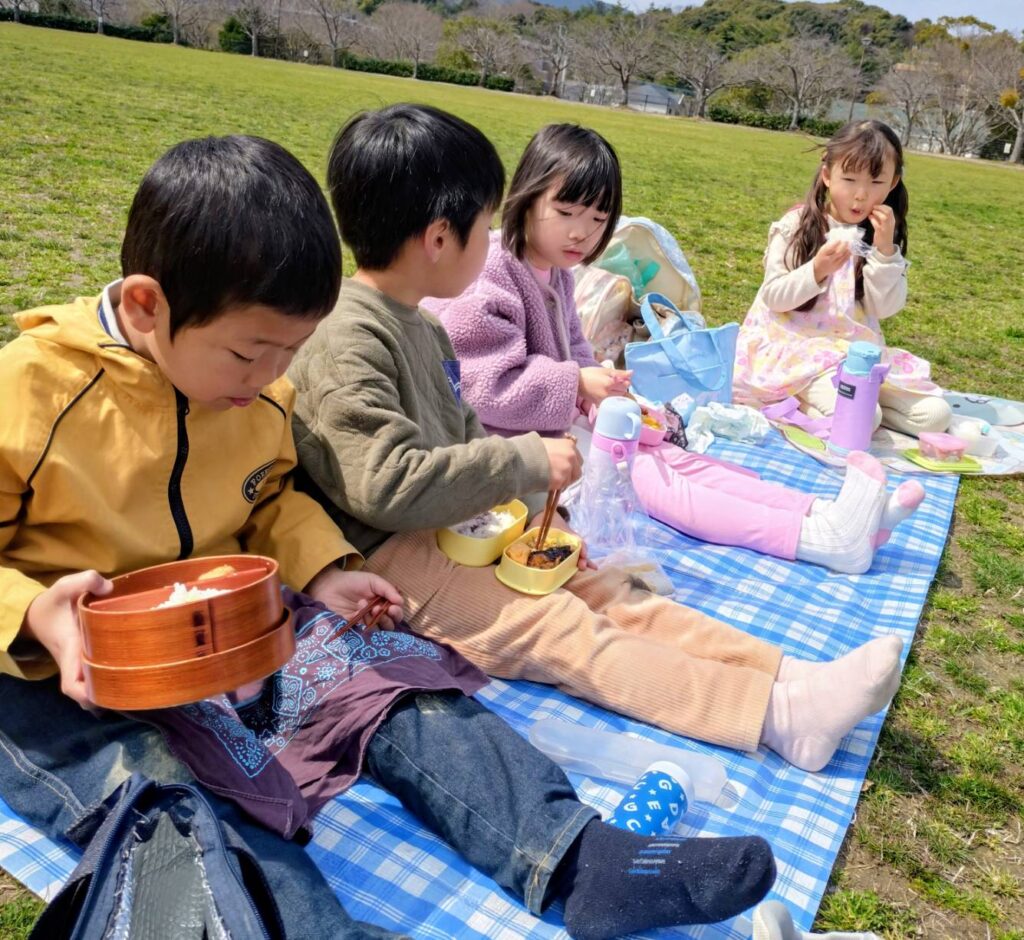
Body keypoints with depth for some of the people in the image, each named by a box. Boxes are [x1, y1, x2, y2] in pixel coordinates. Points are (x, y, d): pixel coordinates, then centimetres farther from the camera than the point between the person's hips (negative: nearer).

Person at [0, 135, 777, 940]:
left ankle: (577, 858, -21)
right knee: (150, 779, -35)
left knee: (398, 676, -13)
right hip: (71, 671, -3)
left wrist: (320, 569, -4)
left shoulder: (255, 389, 1)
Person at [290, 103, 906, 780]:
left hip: (456, 518, 9)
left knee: (600, 586, -6)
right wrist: (524, 461, -23)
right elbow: (388, 483, -28)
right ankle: (781, 715, -28)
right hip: (390, 551, -9)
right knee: (558, 630, -21)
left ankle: (791, 674, -11)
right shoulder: (346, 346, -20)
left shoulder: (417, 325, 12)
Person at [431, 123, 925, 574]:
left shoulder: (552, 272, 11)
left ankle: (825, 512, -16)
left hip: (562, 422, 9)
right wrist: (577, 385, -22)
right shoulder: (486, 281, -19)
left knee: (667, 456, -7)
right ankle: (819, 539, -27)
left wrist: (594, 388, -3)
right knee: (643, 476, -20)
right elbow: (489, 385, -23)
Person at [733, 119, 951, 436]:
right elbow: (772, 297, -8)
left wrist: (884, 251, -11)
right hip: (796, 344, -6)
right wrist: (816, 271, -23)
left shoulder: (885, 237, 8)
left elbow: (885, 309, -1)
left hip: (859, 350, 6)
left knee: (934, 414, -7)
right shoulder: (796, 226, -3)